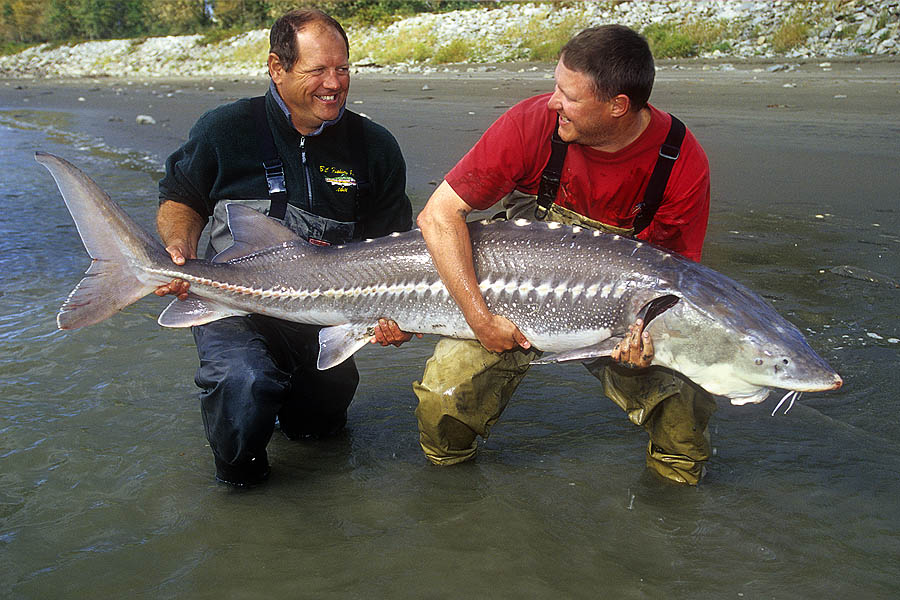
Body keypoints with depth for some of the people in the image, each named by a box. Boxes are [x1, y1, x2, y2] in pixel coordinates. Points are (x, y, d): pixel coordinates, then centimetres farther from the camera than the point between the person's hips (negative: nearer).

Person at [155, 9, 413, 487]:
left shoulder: (375, 147, -4)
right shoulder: (226, 129, -8)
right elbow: (181, 199, 8)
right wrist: (179, 249, -14)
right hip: (235, 308, -3)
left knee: (322, 422, 15)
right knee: (244, 386, -33)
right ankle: (238, 466, 3)